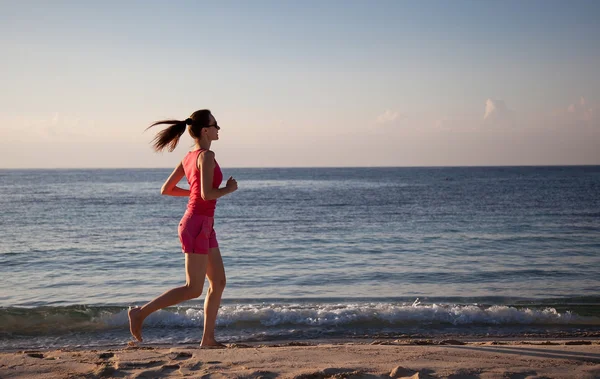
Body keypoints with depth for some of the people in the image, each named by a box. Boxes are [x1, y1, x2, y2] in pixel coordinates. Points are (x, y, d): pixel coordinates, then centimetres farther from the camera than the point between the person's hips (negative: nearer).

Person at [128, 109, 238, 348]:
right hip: (197, 225, -9)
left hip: (203, 225, 9)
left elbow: (166, 189, 14)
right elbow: (207, 194, -24)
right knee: (193, 289, -5)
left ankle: (208, 338, 12)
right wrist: (229, 188, -6)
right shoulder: (206, 156, -14)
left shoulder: (189, 157, 11)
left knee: (219, 282, 10)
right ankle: (141, 313, -1)